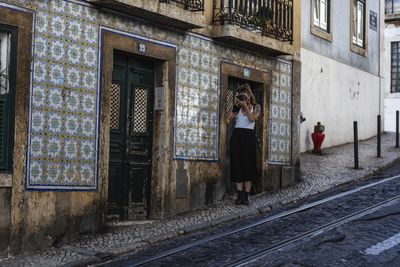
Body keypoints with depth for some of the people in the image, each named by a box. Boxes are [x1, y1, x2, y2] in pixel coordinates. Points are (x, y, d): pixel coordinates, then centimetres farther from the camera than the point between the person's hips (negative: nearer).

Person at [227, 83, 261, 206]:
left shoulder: (256, 107, 8)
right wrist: (236, 105, -2)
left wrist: (245, 105, -9)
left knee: (248, 165, -4)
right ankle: (240, 195, 1)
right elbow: (229, 119, -2)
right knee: (237, 165, -3)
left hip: (249, 137, -2)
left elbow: (252, 118, -11)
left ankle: (247, 196, -1)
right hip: (237, 136, 2)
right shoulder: (238, 107, 12)